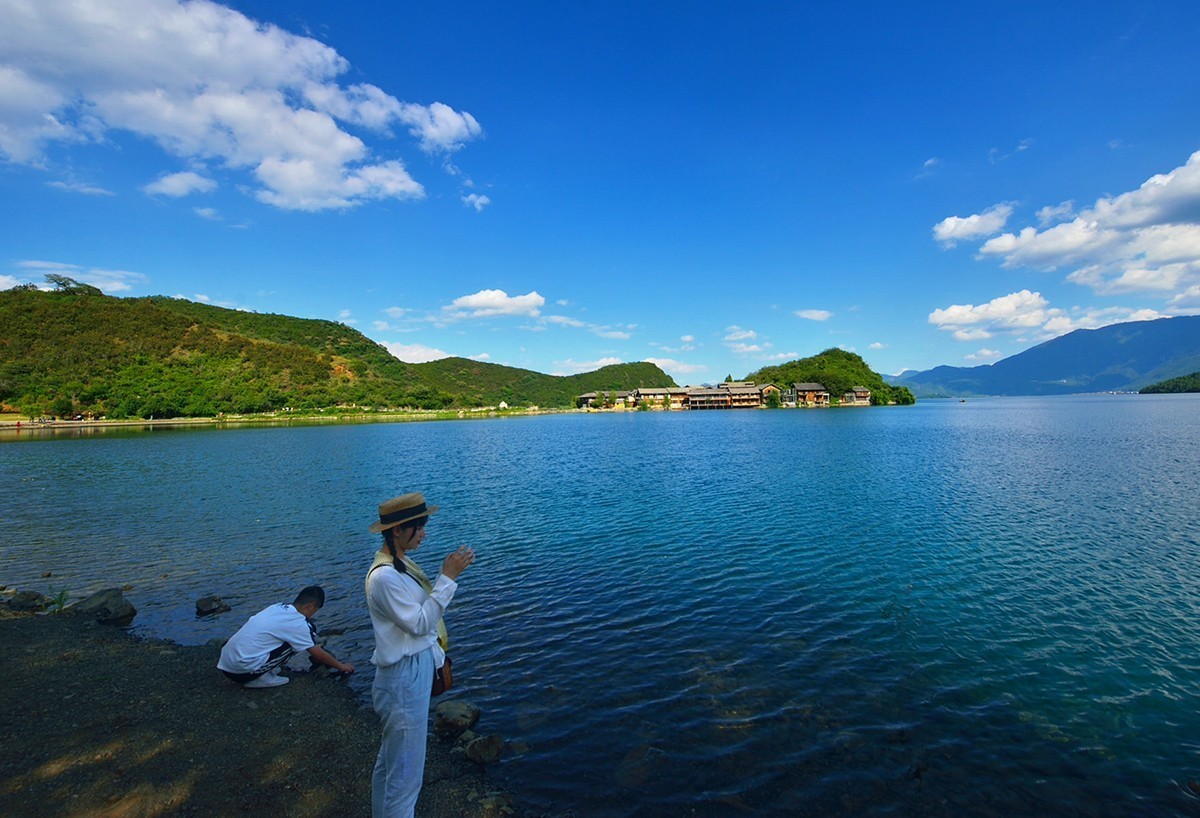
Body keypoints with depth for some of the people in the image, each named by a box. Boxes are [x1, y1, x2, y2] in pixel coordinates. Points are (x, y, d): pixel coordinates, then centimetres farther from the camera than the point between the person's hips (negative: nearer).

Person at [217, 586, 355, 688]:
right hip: (242, 668, -9)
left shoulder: (279, 607, 10)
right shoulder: (297, 622, -13)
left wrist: (313, 648, 39)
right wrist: (341, 666, 14)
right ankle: (260, 678, -3)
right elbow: (317, 654, 0)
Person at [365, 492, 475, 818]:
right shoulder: (384, 576, -26)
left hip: (415, 669, 10)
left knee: (390, 758, 27)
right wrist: (447, 577, -27)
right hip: (405, 677, -10)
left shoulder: (399, 564, 4)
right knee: (405, 770, 7)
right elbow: (420, 623, -25)